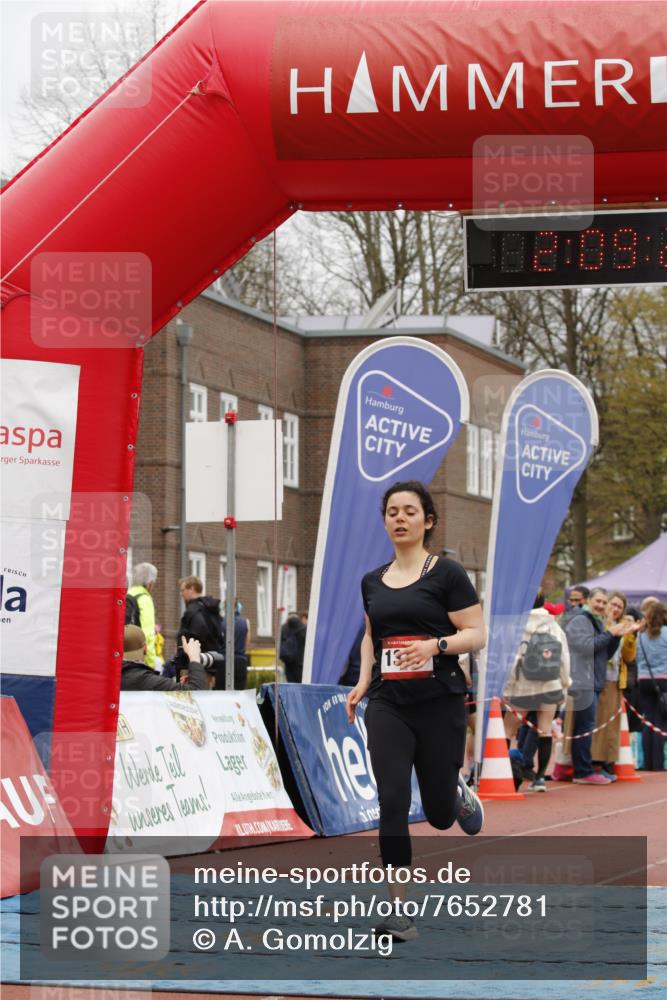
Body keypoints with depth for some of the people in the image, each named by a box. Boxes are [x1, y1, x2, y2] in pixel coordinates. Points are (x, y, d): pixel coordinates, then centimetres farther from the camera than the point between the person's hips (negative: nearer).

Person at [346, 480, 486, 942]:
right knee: (392, 804, -11)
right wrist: (363, 681, 10)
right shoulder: (373, 582, 10)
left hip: (440, 704, -3)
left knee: (439, 813, 7)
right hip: (388, 705, 3)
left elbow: (476, 635, -7)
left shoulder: (447, 573, -5)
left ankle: (460, 794, 45)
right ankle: (400, 910, -9)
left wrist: (435, 645, -24)